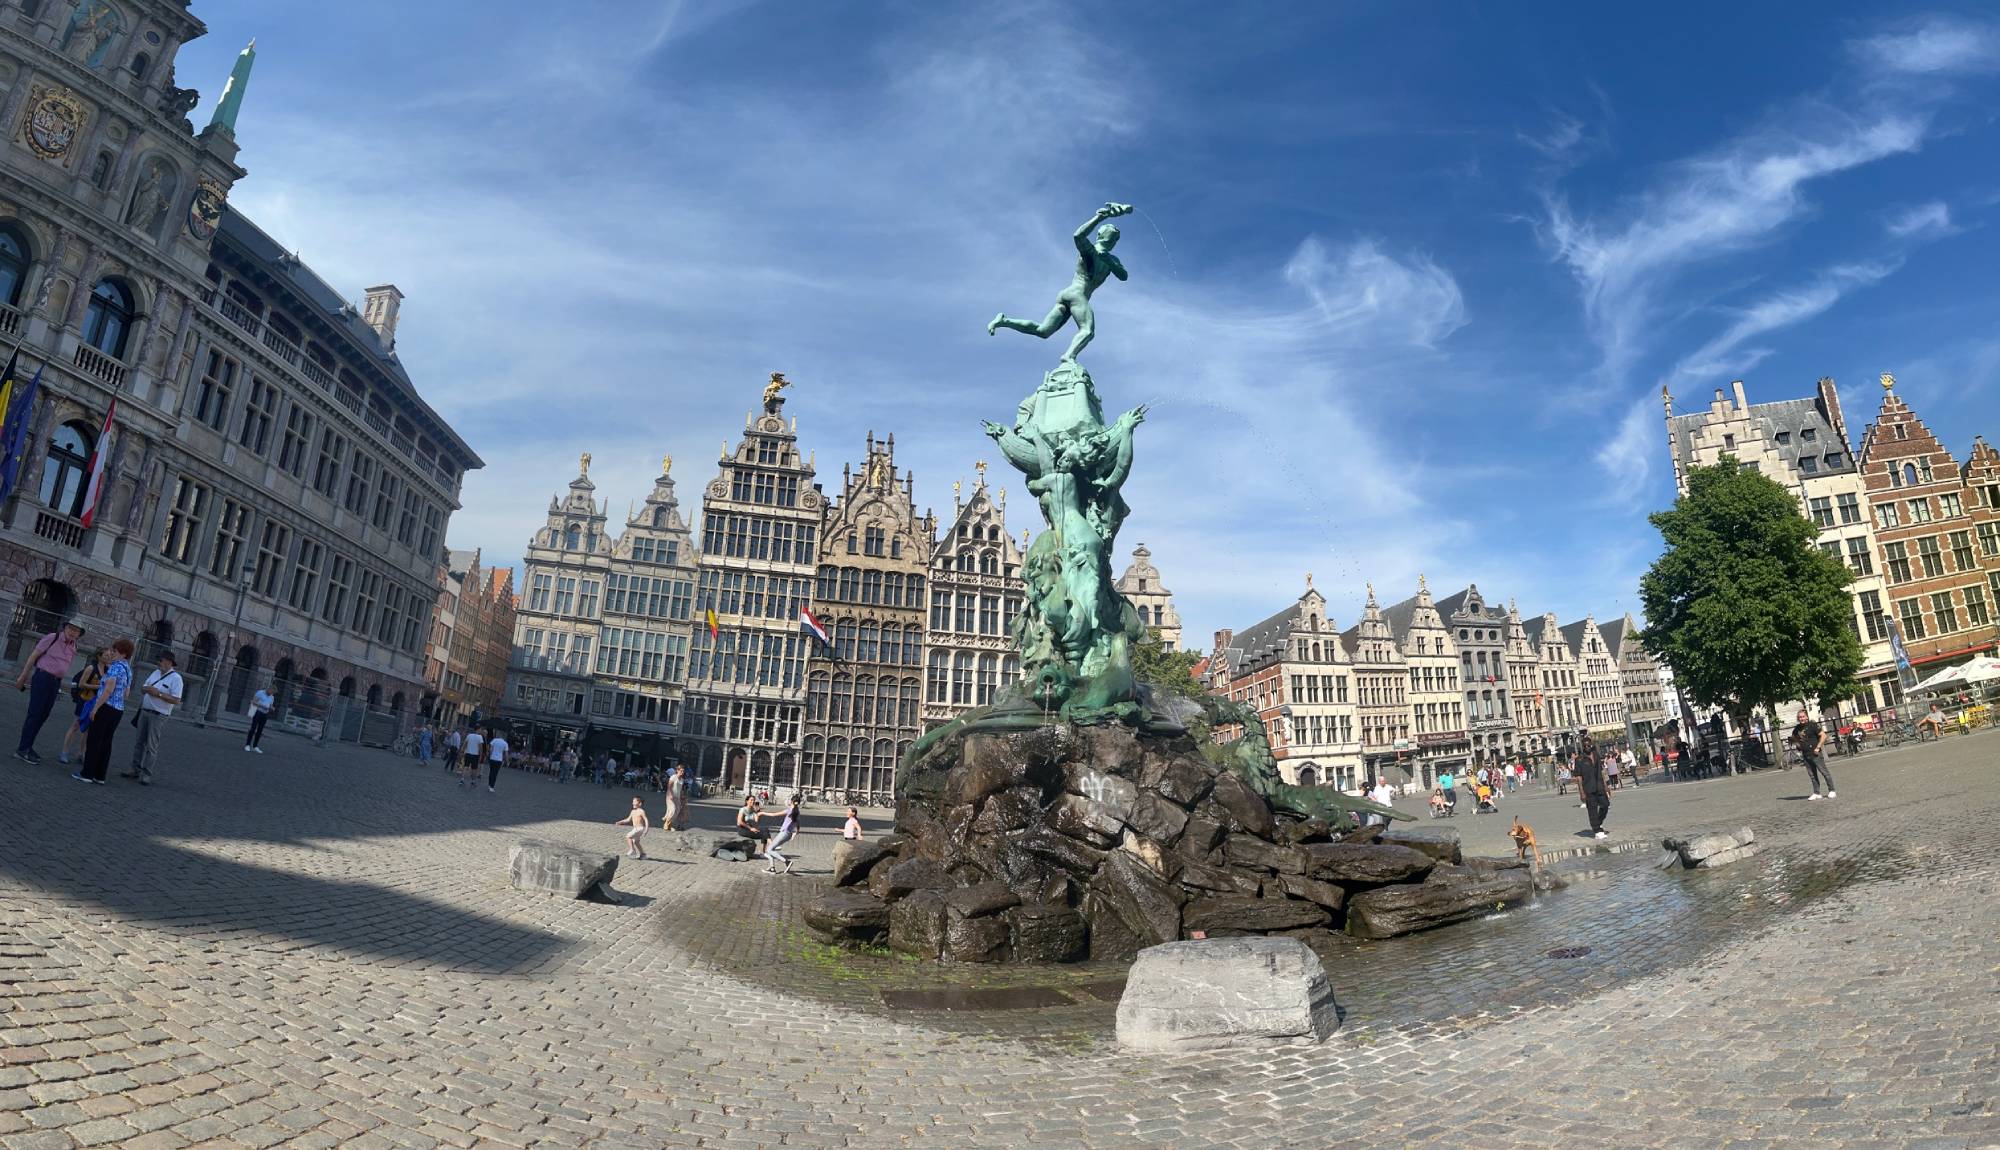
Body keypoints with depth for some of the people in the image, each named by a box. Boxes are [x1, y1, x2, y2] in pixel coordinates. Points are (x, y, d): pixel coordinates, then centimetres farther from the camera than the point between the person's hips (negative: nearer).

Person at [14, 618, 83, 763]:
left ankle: (28, 747, 17)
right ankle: (22, 749, -3)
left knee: (43, 715, 9)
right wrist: (23, 676, -4)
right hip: (43, 677, -6)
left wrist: (58, 685, 17)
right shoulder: (53, 638, -7)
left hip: (55, 682, 6)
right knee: (35, 713, -7)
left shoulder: (73, 648, 11)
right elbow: (33, 655, -4)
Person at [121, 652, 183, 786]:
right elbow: (142, 689, 18)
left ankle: (146, 775, -2)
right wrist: (147, 689, -5)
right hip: (144, 712, 7)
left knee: (151, 746, -5)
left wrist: (158, 693, -22)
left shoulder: (175, 678, -11)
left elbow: (176, 700, -17)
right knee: (140, 742, 12)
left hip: (159, 716, -7)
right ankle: (136, 769, 20)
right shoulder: (156, 672, 11)